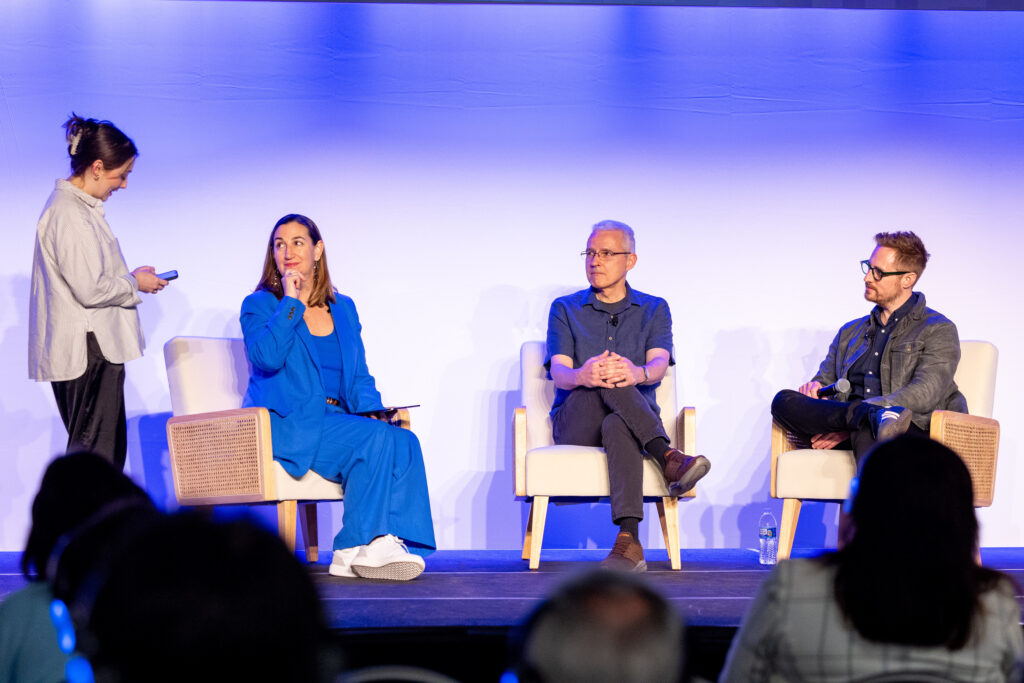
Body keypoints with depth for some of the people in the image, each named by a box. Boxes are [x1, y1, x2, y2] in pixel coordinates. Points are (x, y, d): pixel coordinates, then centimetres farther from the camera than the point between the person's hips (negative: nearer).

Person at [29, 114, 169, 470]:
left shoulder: (83, 208, 16)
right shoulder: (68, 214, -17)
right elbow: (90, 290, -21)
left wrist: (128, 277, 12)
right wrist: (135, 284, -6)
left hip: (97, 349, 10)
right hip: (86, 352, -10)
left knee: (109, 451, 11)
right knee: (94, 454, -8)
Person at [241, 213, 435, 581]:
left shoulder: (343, 309, 19)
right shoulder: (260, 305, 4)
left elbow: (359, 377, 18)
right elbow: (267, 357, -16)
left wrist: (374, 412, -3)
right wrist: (291, 301, -11)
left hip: (338, 422, 5)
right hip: (284, 425, -5)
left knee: (404, 441, -24)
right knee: (375, 439, -28)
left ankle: (387, 540, -31)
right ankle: (356, 547, -22)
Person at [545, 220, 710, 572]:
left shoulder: (654, 309, 14)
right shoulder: (565, 309, 13)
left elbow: (659, 364, -7)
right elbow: (558, 371, -5)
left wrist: (638, 373, -35)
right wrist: (583, 376, -32)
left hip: (635, 418, 0)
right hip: (574, 424, 0)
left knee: (617, 426, -40)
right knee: (603, 381, -35)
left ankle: (629, 539, -56)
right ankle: (668, 459, -46)